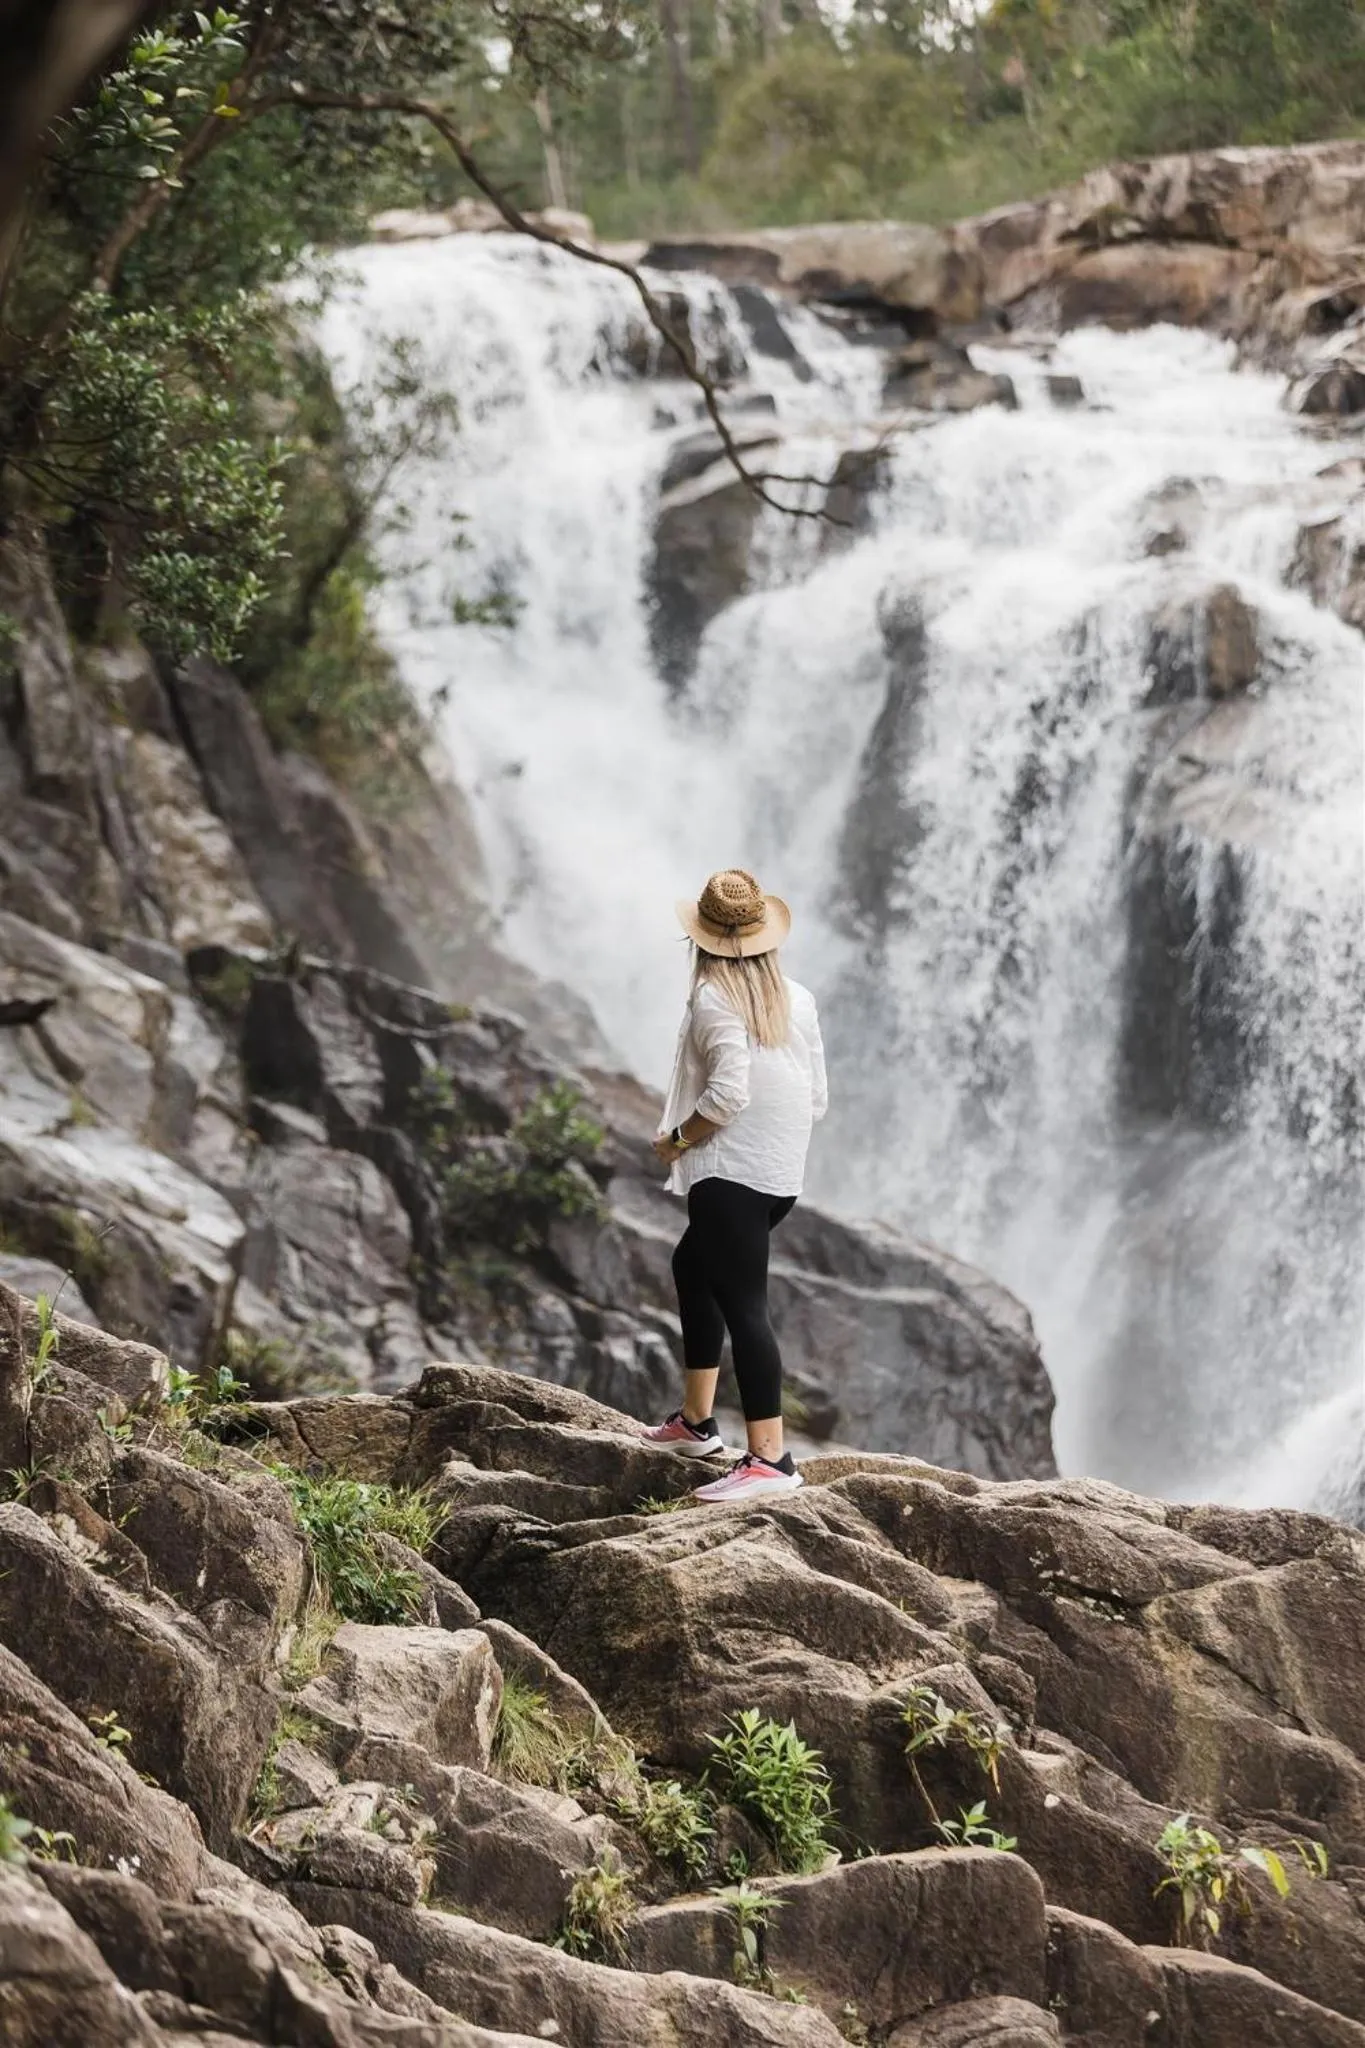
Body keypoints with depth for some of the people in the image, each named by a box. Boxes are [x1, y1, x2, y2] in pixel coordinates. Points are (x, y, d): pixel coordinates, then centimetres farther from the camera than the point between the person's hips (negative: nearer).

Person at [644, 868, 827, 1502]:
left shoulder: (713, 999, -12)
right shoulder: (798, 1000, 8)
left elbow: (728, 1092, -22)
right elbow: (818, 1098, 9)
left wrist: (676, 1138, -8)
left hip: (731, 1172, -9)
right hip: (784, 1175, 9)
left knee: (744, 1306, -10)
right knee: (692, 1265, 27)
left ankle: (770, 1458, -15)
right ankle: (696, 1419, 31)